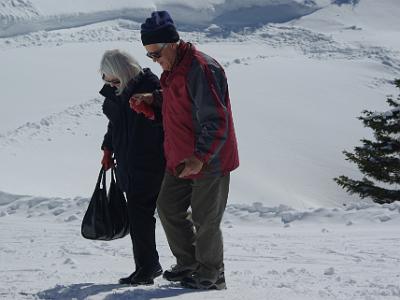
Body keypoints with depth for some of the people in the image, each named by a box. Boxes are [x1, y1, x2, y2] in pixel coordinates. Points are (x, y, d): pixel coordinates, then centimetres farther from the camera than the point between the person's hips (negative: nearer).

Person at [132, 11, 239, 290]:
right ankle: (188, 264, 31)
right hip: (180, 160, 10)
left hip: (208, 162, -10)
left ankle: (211, 275, 19)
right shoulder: (173, 68, 7)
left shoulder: (201, 68, -24)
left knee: (205, 220, 2)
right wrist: (154, 98, 7)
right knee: (169, 208, 16)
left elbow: (216, 121, -27)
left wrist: (199, 157, -33)